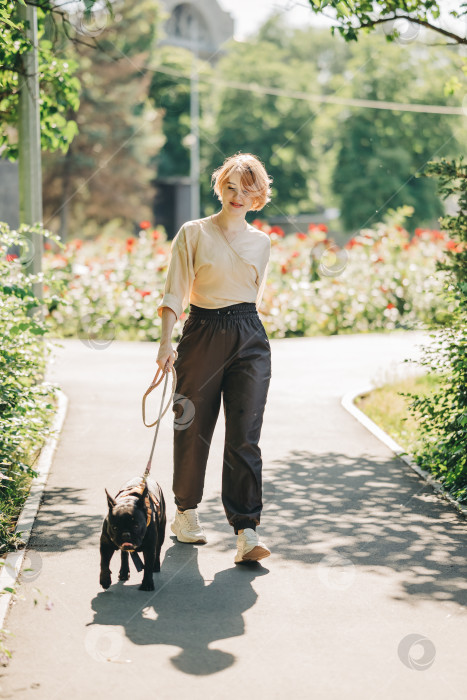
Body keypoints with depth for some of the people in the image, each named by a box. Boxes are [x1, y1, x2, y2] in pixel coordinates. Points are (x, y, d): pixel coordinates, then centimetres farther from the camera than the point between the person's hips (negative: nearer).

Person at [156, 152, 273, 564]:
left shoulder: (261, 243, 10)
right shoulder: (193, 233, 1)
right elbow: (174, 293, -4)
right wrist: (167, 343, -15)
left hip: (249, 338, 2)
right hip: (202, 336, -1)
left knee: (245, 437, -9)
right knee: (193, 430, 7)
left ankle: (247, 533, -12)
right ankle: (186, 513, 28)